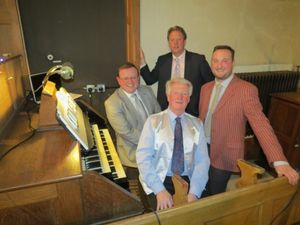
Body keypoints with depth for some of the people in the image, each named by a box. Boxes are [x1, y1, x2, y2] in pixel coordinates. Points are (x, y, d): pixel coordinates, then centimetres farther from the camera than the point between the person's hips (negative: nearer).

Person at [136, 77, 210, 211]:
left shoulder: (196, 124, 5)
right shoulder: (153, 121, -2)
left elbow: (202, 160, -2)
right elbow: (143, 157, -9)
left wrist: (194, 192, -15)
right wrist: (160, 190, -19)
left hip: (188, 180, 2)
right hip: (160, 181, -2)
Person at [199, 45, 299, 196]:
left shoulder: (246, 89, -16)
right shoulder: (206, 88, 4)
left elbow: (261, 125, -22)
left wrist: (279, 161, -28)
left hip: (223, 155, -6)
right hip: (202, 149, 6)